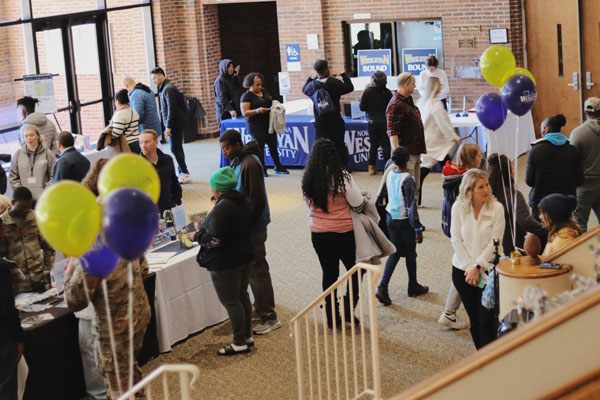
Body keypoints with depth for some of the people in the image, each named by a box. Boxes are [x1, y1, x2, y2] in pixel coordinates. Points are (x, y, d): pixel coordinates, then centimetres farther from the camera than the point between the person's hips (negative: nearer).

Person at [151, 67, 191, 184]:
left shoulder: (168, 89, -15)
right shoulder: (163, 88, 17)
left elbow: (172, 108, -20)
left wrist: (168, 127, -20)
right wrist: (167, 125, 19)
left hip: (175, 123, -10)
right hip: (177, 124, 10)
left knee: (175, 149, -8)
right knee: (178, 148, 12)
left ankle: (185, 173, -6)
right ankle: (182, 172, 17)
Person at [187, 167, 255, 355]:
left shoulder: (221, 208, -23)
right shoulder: (242, 202, 5)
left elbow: (215, 238, -26)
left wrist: (197, 236, -9)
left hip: (226, 263, -10)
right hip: (245, 256, 10)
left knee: (231, 302, -1)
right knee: (242, 296, 19)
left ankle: (239, 343, 5)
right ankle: (247, 336, 28)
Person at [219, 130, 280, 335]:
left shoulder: (250, 164, -21)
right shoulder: (237, 161, 10)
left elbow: (257, 201, -24)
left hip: (253, 225, -10)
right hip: (245, 224, 10)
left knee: (257, 270, -5)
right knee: (251, 269, 18)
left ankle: (269, 317, 2)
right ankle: (261, 308, 30)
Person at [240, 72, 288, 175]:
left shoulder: (264, 91, 12)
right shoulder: (246, 96, -8)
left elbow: (270, 102, 24)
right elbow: (244, 112, -15)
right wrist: (257, 111, -27)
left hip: (268, 123, 6)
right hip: (255, 125, -6)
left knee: (273, 145, 9)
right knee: (259, 146, -2)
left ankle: (278, 167, 19)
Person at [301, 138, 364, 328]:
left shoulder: (308, 178, -1)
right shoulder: (340, 176, -17)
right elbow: (358, 203, -12)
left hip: (318, 233, 5)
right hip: (342, 232, -5)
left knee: (329, 273, 14)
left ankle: (332, 317, 19)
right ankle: (349, 309, 1)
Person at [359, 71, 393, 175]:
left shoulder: (368, 91, -9)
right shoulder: (387, 92, -7)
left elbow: (362, 108, -6)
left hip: (372, 122, 0)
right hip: (385, 121, 0)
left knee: (373, 145, 12)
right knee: (386, 145, 6)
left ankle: (372, 167, 15)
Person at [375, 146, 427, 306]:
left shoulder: (389, 174, -1)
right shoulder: (407, 179, -21)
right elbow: (411, 206, -20)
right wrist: (418, 229, -15)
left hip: (391, 218, 6)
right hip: (405, 221, -6)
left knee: (395, 252, 12)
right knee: (410, 254, 13)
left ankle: (382, 287, -4)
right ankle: (413, 287, 29)